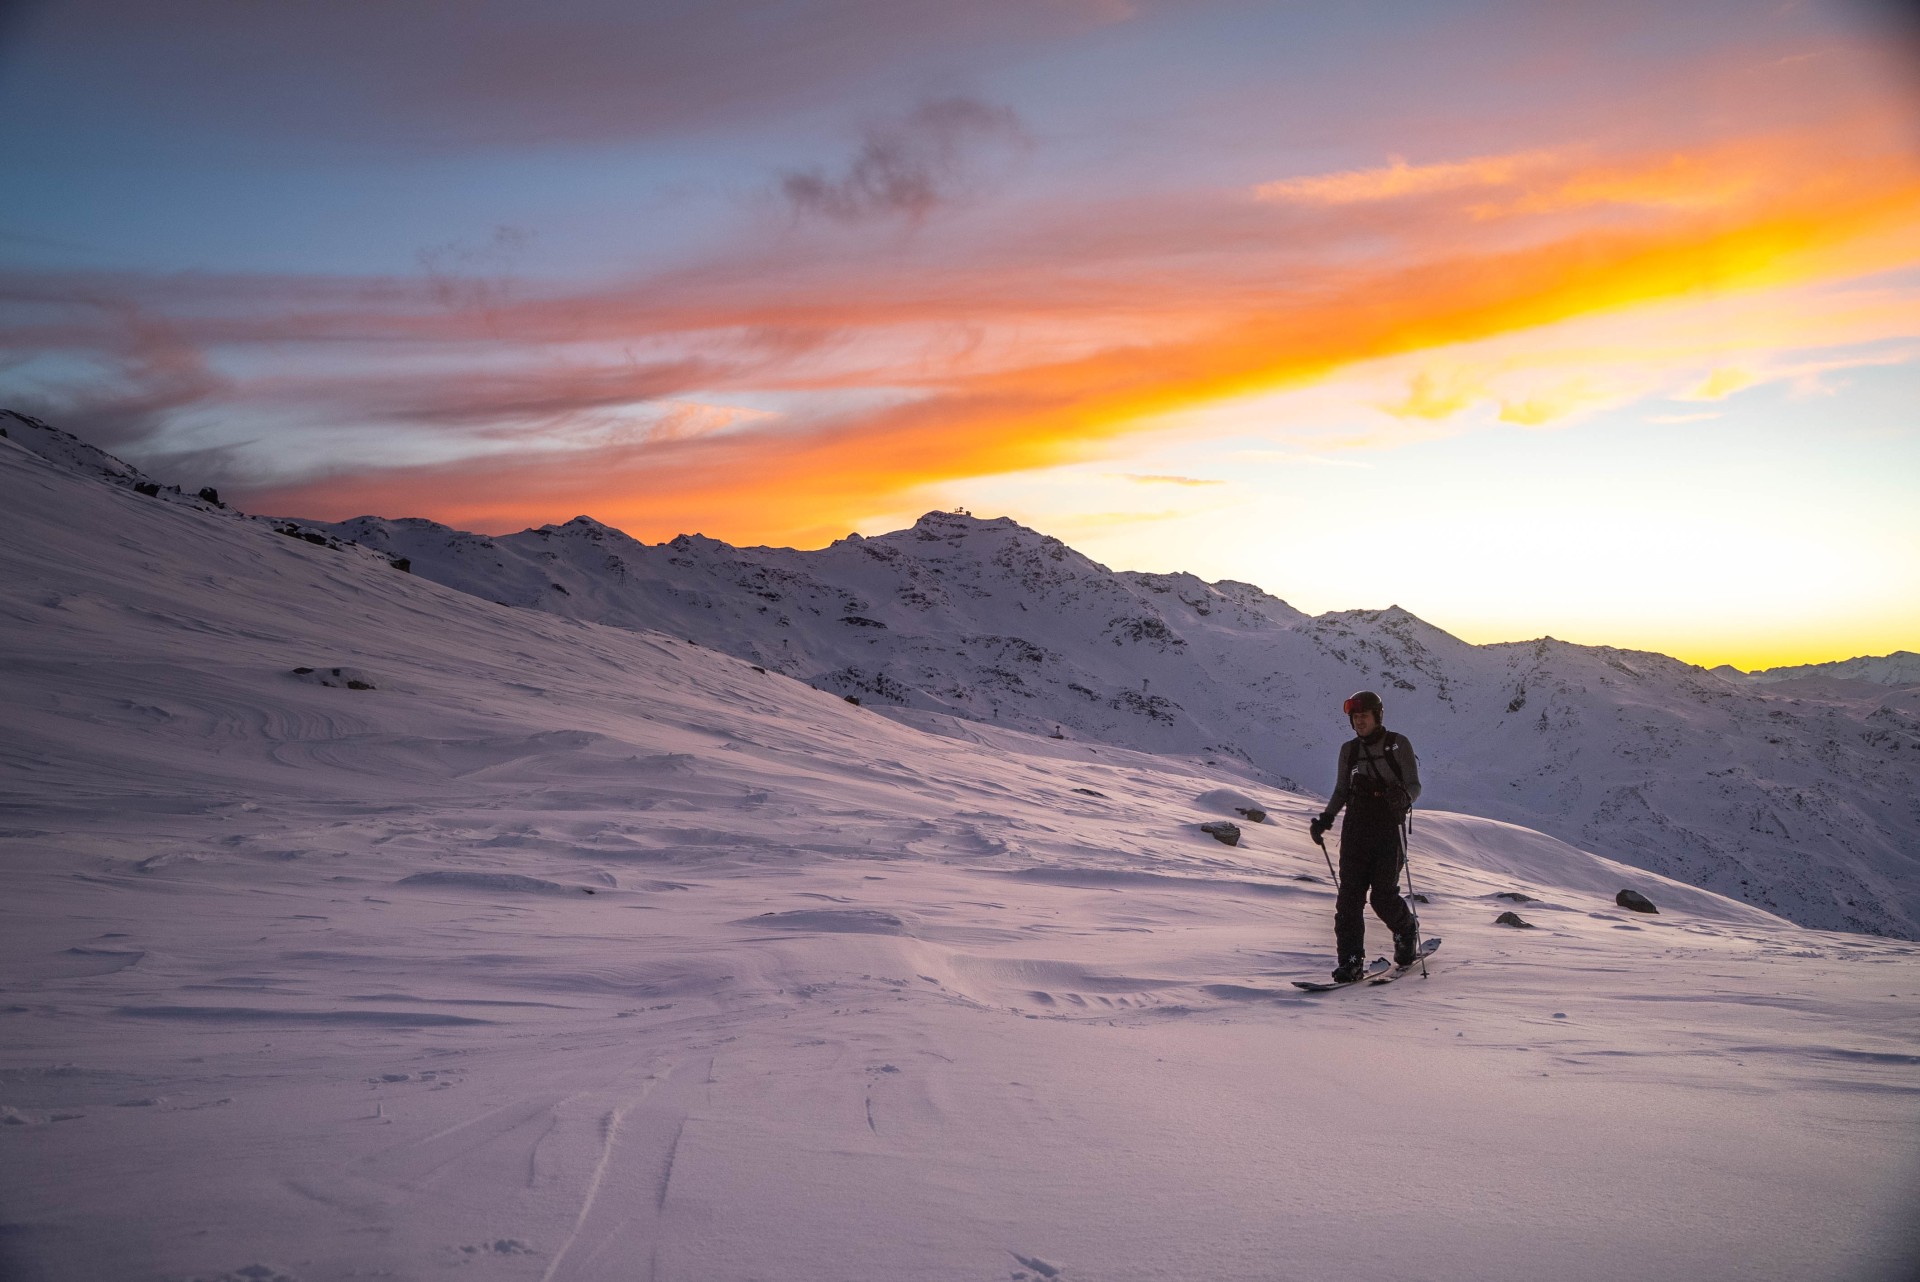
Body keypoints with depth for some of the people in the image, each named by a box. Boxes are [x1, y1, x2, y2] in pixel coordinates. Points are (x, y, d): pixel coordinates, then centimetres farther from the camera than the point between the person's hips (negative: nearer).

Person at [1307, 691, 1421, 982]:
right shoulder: (1349, 749, 13)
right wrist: (1325, 818, 6)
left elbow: (1414, 785, -1)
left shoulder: (1398, 744, 1)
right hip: (1356, 829, 4)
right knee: (1349, 894, -6)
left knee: (1383, 896, -7)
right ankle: (1351, 961, -2)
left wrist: (1403, 797, -24)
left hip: (1389, 828, -4)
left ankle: (1407, 933, 25)